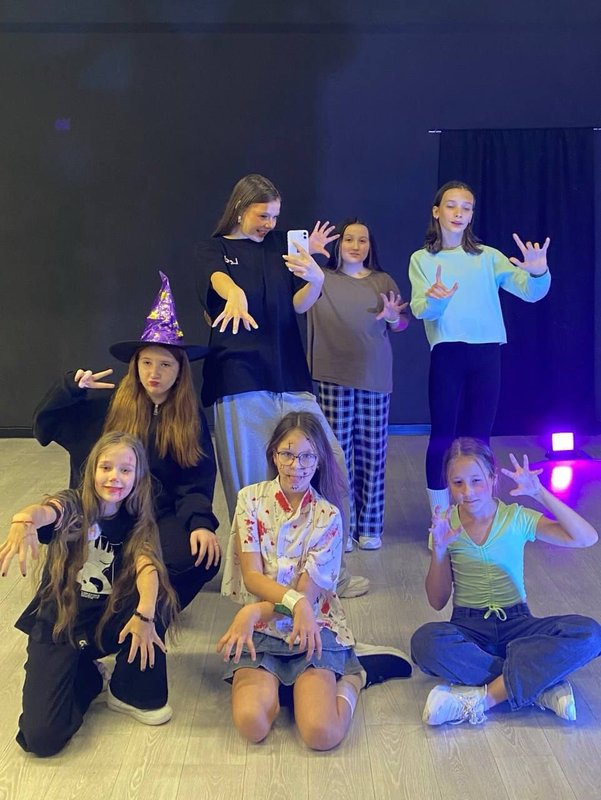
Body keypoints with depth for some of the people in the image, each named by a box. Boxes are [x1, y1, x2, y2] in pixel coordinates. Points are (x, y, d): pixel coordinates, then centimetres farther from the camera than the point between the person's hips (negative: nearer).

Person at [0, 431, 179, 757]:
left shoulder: (138, 525, -4)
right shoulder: (73, 505, -12)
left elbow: (147, 568, -23)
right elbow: (43, 511, -36)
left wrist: (144, 614, -44)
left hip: (107, 624, 3)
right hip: (56, 624, -2)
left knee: (156, 603, -28)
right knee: (41, 737, -19)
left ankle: (132, 692, -4)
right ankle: (89, 676, 12)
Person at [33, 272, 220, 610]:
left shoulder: (192, 416, 3)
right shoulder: (108, 403, 0)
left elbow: (198, 480, -1)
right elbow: (44, 427, 2)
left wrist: (200, 522, -19)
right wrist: (71, 389, -15)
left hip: (162, 516, 1)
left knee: (203, 556, -29)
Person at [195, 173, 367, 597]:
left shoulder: (280, 246, 16)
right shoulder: (213, 250, 7)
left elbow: (299, 305, 7)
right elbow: (219, 279, -17)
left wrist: (316, 280, -15)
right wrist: (236, 295, -41)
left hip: (289, 376, 3)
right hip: (239, 380, -3)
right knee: (250, 483, 0)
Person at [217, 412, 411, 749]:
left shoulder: (328, 516, -3)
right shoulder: (251, 499, 0)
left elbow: (307, 593, -8)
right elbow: (252, 576, -8)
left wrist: (253, 612, -23)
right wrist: (295, 601, -26)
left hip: (313, 629, -1)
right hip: (261, 632, 1)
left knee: (322, 733, -23)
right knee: (252, 722, -26)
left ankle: (350, 676, 8)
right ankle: (271, 683, 7)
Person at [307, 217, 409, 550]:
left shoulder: (383, 282, 10)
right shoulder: (321, 279, 5)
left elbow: (401, 325, 13)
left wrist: (393, 316, -10)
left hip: (374, 376, 2)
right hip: (333, 376, -1)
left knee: (372, 450, 4)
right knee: (337, 449, -1)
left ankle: (369, 526, 17)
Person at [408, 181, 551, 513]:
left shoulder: (488, 257, 10)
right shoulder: (422, 259, 8)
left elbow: (530, 293, -2)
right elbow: (420, 309, -7)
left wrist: (538, 273, -25)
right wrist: (435, 299, -30)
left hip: (487, 352, 2)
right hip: (447, 353, -2)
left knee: (478, 437, 7)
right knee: (443, 434, -1)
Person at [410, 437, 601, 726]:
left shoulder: (517, 518, -2)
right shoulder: (445, 526, -1)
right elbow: (437, 602, 1)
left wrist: (540, 493, -19)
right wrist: (439, 550, -15)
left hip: (516, 624, 1)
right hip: (468, 629, 0)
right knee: (425, 641, -36)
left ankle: (483, 698, -28)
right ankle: (540, 684, -23)